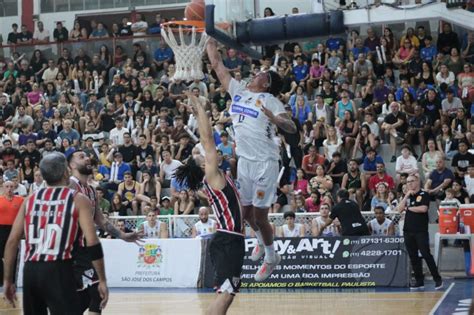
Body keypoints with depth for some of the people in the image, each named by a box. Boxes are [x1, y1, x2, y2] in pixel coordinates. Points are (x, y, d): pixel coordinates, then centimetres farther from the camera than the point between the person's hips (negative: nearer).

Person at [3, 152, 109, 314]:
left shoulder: (30, 200, 13)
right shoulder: (78, 199, 1)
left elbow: (12, 242, 9)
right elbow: (92, 242, -8)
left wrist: (8, 279, 16)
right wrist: (102, 280, -3)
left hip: (30, 271, 5)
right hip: (58, 270, -5)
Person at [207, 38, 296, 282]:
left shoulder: (270, 100, -6)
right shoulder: (238, 92, 11)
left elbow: (292, 128, -18)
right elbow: (218, 66, 18)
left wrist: (275, 119, -36)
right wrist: (211, 43, 18)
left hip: (264, 163, -6)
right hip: (244, 161, 6)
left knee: (259, 215, -2)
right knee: (245, 211, 15)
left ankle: (271, 257, 17)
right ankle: (261, 241, 43)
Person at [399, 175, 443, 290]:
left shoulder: (424, 195, -2)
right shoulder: (407, 196, 15)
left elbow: (423, 208, -17)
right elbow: (400, 209, 3)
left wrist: (408, 208, -5)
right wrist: (407, 196, -6)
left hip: (421, 231, -6)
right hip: (408, 231, 6)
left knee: (426, 254, -9)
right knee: (413, 257, 6)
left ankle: (437, 279, 0)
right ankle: (419, 281, 11)